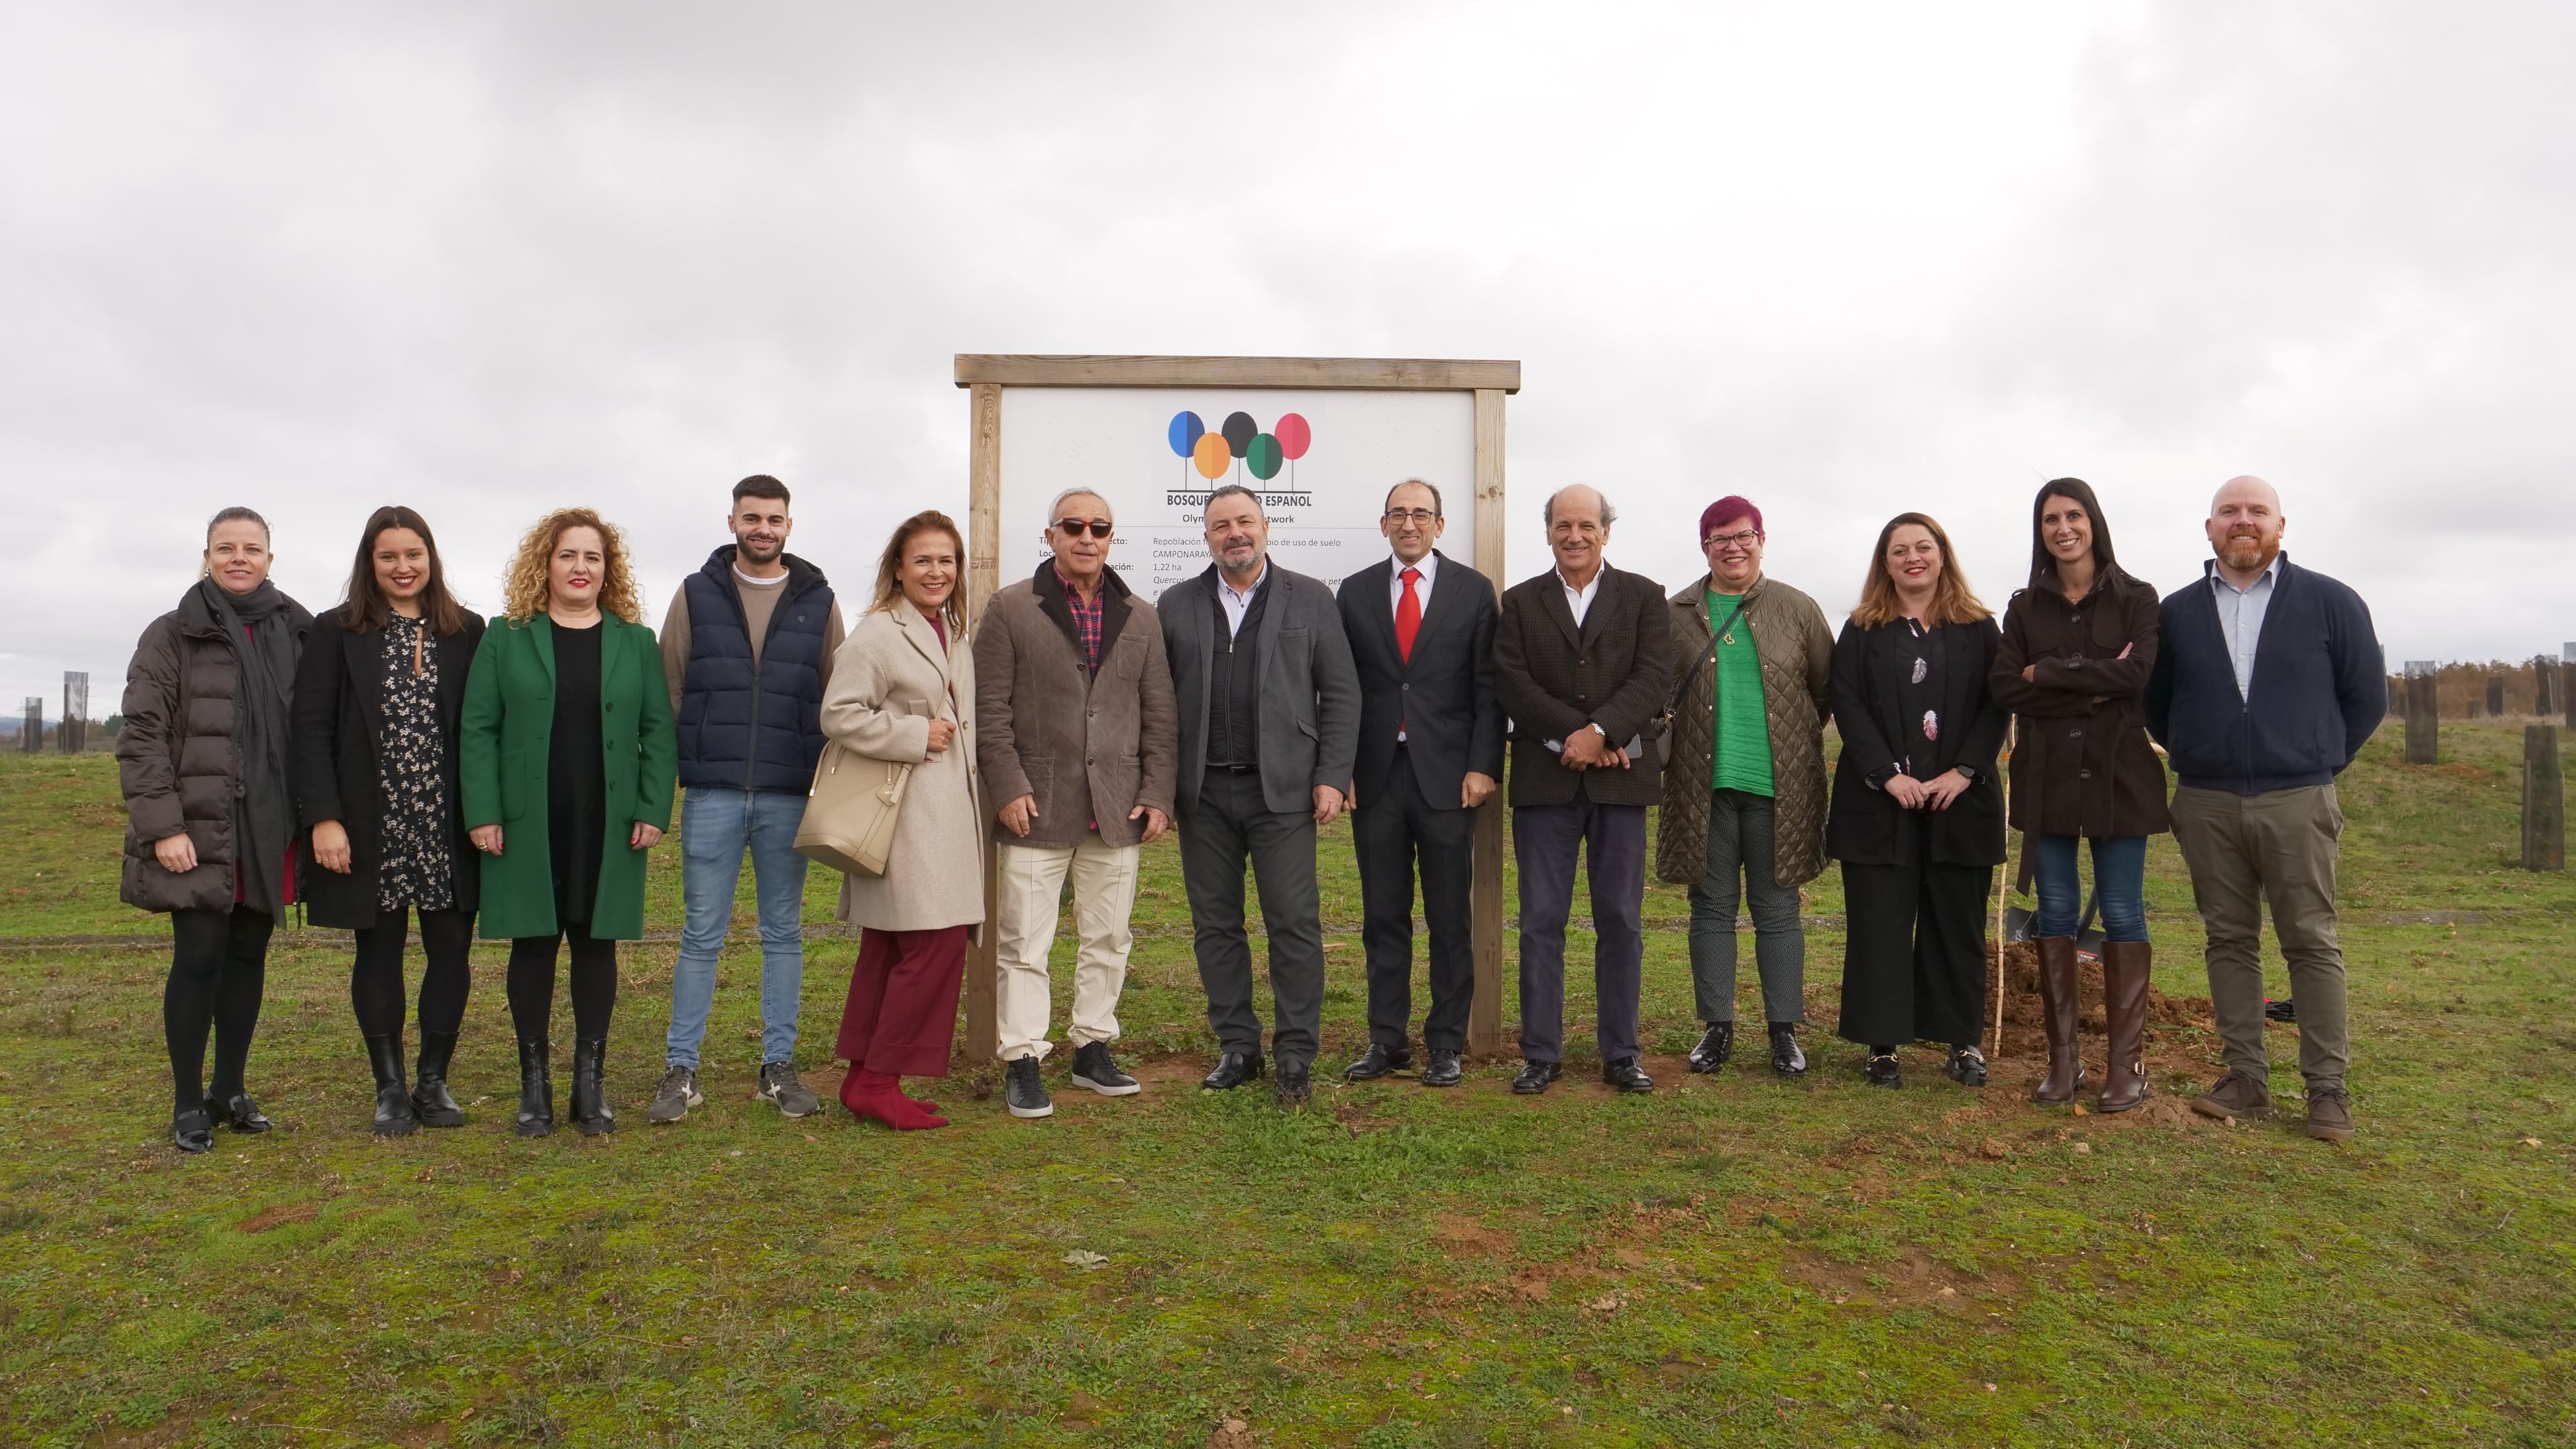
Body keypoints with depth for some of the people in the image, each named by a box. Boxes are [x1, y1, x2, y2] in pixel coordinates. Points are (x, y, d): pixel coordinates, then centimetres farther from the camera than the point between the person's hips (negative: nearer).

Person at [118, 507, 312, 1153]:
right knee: (200, 956, -3)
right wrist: (161, 826, -14)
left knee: (248, 955, 11)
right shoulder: (172, 636, -2)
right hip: (200, 830, -4)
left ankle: (229, 1090, 24)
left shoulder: (296, 635, 9)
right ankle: (188, 1102, 12)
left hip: (270, 830, 4)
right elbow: (141, 735, -6)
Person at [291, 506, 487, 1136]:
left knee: (451, 949, 2)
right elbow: (312, 729, -3)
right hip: (371, 826, -1)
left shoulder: (467, 633, 5)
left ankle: (434, 1081, 17)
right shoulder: (336, 632, 1)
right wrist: (324, 817, -10)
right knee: (379, 952, 8)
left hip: (446, 826, 1)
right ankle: (390, 1087, 19)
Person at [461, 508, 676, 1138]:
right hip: (528, 824, -1)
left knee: (596, 942, 6)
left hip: (608, 825, 1)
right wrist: (483, 813, -7)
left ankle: (590, 1082, 15)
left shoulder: (636, 642, 8)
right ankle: (534, 1082, 15)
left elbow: (659, 732, 5)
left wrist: (653, 810, -3)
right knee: (533, 943, 5)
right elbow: (478, 729, 1)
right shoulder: (506, 639, 5)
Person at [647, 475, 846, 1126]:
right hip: (712, 795, -1)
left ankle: (779, 1066, 18)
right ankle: (680, 1070, 13)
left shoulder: (818, 601, 7)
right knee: (701, 934, 3)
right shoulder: (696, 595, 6)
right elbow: (669, 694, 5)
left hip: (789, 798, 1)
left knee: (784, 932, 9)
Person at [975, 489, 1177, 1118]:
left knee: (1108, 939, 11)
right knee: (1025, 942, 0)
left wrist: (1158, 795, 3)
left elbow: (1159, 715, 11)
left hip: (1117, 811, 3)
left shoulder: (1142, 618, 11)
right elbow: (989, 709, -1)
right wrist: (1009, 788, -9)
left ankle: (1093, 1048, 24)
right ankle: (1023, 1062, 10)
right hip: (1038, 808, -3)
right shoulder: (1010, 609, 2)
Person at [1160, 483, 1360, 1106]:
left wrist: (1332, 776, -5)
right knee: (1216, 925, 8)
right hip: (1204, 792, 2)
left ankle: (1296, 1056, 9)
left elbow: (1341, 693, 3)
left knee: (1295, 924, -2)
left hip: (1282, 789, -2)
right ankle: (1237, 1048, 20)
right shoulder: (1177, 605, 10)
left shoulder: (1310, 599, 5)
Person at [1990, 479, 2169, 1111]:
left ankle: (2127, 1063, 8)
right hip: (2046, 777, 2)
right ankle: (2063, 1060, 11)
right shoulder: (2025, 608, 10)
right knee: (2055, 914, 4)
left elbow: (2136, 675, -13)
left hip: (2118, 775, -2)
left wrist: (2048, 672, -10)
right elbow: (2004, 687, -4)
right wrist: (2093, 689, -12)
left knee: (2122, 915, 0)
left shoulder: (2135, 600, 4)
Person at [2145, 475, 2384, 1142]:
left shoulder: (2331, 603, 2)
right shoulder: (2176, 612, 8)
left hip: (2298, 802, -2)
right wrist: (2199, 757, 13)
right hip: (2206, 805, 2)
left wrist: (2319, 759, 7)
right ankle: (2247, 1077, 14)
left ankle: (2327, 1086, 7)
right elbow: (2155, 705, 17)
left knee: (2312, 943, 0)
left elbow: (2367, 697, 7)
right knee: (2229, 940, 6)